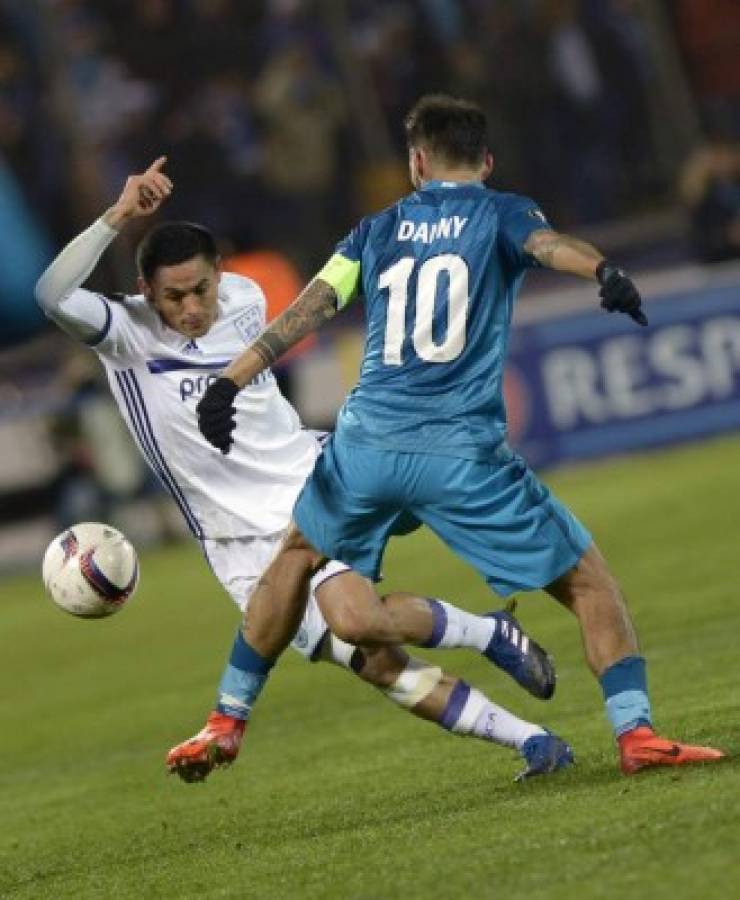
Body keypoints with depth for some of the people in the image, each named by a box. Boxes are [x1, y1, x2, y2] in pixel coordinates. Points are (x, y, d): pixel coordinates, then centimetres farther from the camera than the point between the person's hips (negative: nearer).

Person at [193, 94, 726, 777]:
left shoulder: (379, 230, 17)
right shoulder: (502, 214, 8)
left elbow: (308, 311, 7)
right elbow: (549, 245, -15)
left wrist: (229, 384, 5)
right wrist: (605, 272, -35)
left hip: (367, 445, 3)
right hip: (464, 456, -3)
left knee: (299, 555, 30)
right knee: (588, 580, 5)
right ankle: (635, 731, -11)